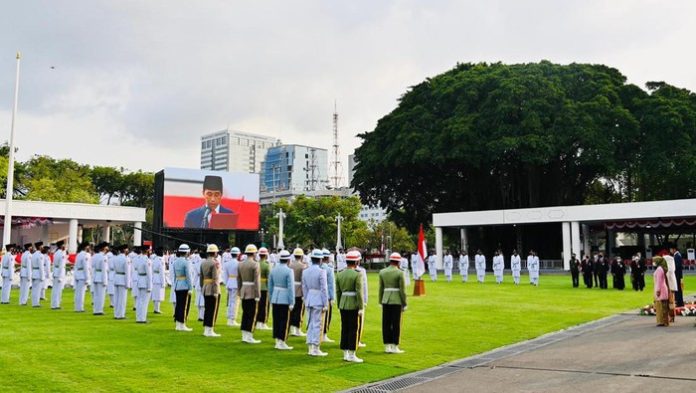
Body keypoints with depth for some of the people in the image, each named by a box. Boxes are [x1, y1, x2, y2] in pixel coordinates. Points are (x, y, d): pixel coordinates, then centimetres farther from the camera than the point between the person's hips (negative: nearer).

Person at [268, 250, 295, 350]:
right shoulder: (289, 271, -14)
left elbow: (270, 286, 10)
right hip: (285, 300, -6)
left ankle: (277, 342, 18)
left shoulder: (273, 270, 4)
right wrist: (291, 303, -10)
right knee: (284, 321, 2)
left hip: (275, 299, 6)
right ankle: (282, 343, 4)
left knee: (276, 321, 11)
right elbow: (291, 288, -15)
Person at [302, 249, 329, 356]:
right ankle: (316, 349, 2)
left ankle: (310, 348, 16)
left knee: (310, 325, 12)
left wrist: (306, 301, 18)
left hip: (309, 301, 6)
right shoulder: (321, 272, -14)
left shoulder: (305, 271, 5)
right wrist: (325, 304, -9)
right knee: (318, 325, -1)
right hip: (319, 301, -6)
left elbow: (304, 288, 10)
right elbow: (324, 289, -14)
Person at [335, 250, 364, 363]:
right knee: (354, 330, 1)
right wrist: (361, 308, -14)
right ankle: (352, 355, 3)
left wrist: (339, 306, 16)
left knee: (345, 330, 11)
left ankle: (345, 354, 16)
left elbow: (338, 292, 9)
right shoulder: (357, 275, -13)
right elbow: (359, 293, -17)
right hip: (354, 306, -6)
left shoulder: (339, 274, 5)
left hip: (343, 305, 6)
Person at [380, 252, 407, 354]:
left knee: (386, 324, 7)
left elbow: (381, 288, 7)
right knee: (396, 324, 1)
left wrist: (381, 302, 14)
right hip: (396, 301, -5)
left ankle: (387, 346, 11)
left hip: (386, 300, 5)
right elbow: (402, 290, -9)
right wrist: (404, 304, -2)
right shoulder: (399, 273, -10)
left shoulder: (382, 272, 4)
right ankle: (394, 347, 4)